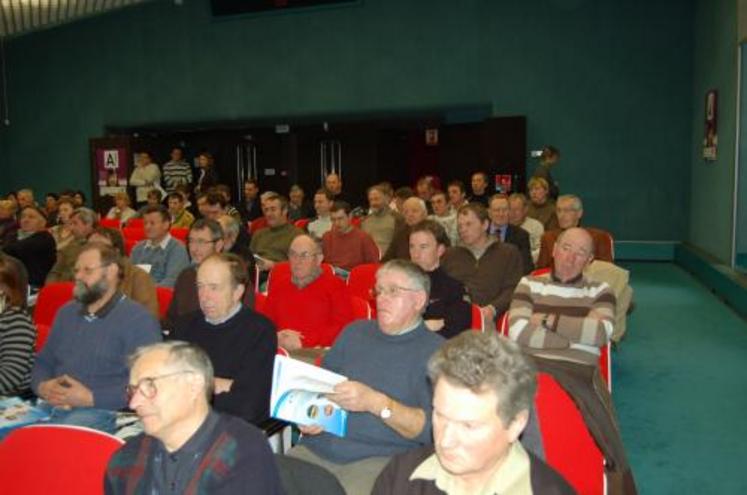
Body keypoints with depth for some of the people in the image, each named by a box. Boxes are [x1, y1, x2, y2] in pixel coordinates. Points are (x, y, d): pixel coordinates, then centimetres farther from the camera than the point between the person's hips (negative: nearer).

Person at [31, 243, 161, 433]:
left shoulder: (137, 319, -4)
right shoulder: (66, 313, 22)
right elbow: (43, 362, 26)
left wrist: (91, 398, -16)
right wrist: (42, 386, 3)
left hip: (102, 412, -6)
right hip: (52, 408, 7)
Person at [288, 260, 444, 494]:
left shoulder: (437, 352, -1)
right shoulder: (355, 332, 16)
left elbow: (433, 428, -10)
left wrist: (376, 403, -21)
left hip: (381, 459, -4)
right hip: (318, 447, 4)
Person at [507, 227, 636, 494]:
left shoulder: (600, 291, 16)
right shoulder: (529, 284, 14)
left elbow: (601, 333, -4)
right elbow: (517, 331, -1)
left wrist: (549, 320, -3)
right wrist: (576, 337, -2)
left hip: (579, 372, 1)